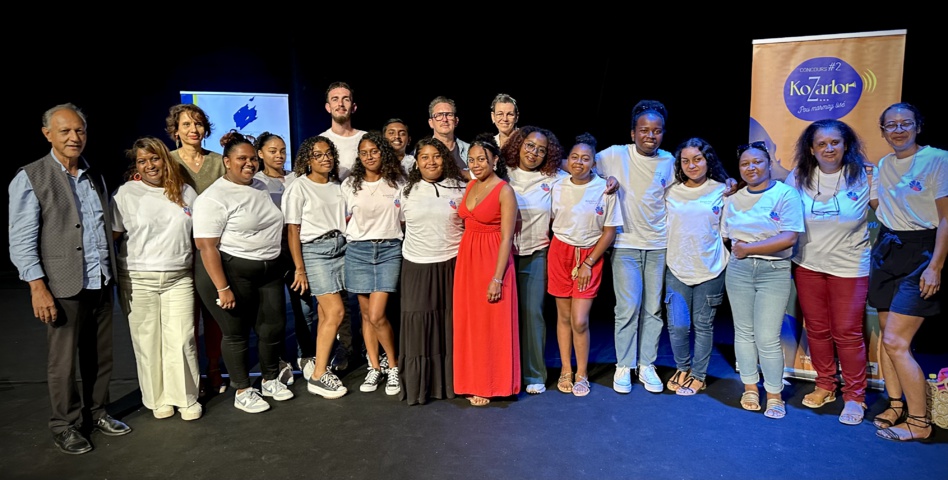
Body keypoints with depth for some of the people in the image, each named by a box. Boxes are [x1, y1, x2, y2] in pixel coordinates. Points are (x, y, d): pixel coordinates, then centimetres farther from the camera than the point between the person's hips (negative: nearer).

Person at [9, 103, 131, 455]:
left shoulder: (95, 178, 12)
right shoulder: (30, 178, -5)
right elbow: (22, 240, -9)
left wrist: (112, 274, 13)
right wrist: (38, 288, -15)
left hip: (101, 284, 5)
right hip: (63, 287, -5)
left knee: (100, 357, 13)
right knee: (63, 362, 7)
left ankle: (97, 413, 28)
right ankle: (66, 426, 22)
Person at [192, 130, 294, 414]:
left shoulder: (261, 188, 10)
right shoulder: (214, 197, -13)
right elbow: (206, 245, -18)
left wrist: (279, 266, 19)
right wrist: (222, 288, -22)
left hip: (270, 272, 7)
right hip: (231, 272, -7)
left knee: (274, 327, 10)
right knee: (236, 333, 5)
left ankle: (271, 381, 30)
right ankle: (243, 392, 20)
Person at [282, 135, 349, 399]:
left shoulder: (337, 186, 12)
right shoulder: (298, 188, -5)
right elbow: (292, 231, -7)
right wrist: (299, 269, -11)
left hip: (340, 249, 6)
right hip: (314, 251, -5)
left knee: (326, 314, 4)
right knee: (336, 311, -12)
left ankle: (318, 364, 19)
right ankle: (318, 376, -2)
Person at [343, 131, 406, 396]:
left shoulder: (398, 183, 4)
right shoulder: (350, 184, 7)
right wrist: (355, 237, 6)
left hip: (389, 250, -2)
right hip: (358, 251, 2)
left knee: (377, 315, -10)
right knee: (366, 314, 6)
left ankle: (393, 366, 8)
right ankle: (374, 368, 19)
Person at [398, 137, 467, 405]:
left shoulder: (460, 187, 3)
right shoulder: (406, 191, 5)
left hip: (452, 265, 0)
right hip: (416, 266, 1)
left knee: (450, 325, 7)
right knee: (418, 325, 1)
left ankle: (449, 382, 21)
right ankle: (416, 386, 13)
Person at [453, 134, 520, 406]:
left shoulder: (504, 192, -11)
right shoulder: (471, 186, 9)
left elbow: (506, 238, -15)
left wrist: (497, 279, -18)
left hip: (492, 262, -7)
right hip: (466, 259, 7)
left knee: (491, 325, 2)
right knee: (468, 322, 11)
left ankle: (489, 385, 17)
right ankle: (473, 381, 25)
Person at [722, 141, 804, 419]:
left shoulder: (786, 194, -4)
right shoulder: (734, 199, 10)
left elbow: (789, 238, -15)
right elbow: (725, 236, 13)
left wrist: (748, 248, -13)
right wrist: (739, 250, -4)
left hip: (774, 272, -4)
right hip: (738, 270, 4)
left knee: (767, 338, -4)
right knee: (744, 332, 8)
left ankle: (774, 394, 13)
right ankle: (750, 387, 23)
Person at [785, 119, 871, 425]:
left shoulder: (863, 177, -8)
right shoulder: (798, 178, -1)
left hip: (850, 267, -2)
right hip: (807, 265, 3)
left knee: (847, 333, 2)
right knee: (816, 329, 12)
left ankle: (854, 396, 19)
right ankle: (825, 386, 30)